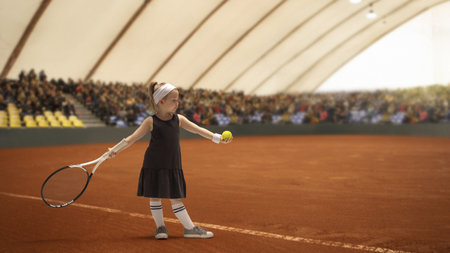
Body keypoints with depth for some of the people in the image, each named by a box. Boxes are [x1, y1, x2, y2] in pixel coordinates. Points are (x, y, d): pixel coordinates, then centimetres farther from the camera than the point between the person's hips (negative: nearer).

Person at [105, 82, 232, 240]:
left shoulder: (179, 119, 3)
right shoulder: (151, 122, -7)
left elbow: (198, 130, 4)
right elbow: (133, 138, -7)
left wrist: (217, 137, -5)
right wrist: (115, 149, -15)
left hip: (173, 167, 2)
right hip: (154, 166, -2)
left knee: (176, 199, 5)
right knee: (155, 197, 5)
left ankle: (190, 228, 11)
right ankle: (160, 227, 19)